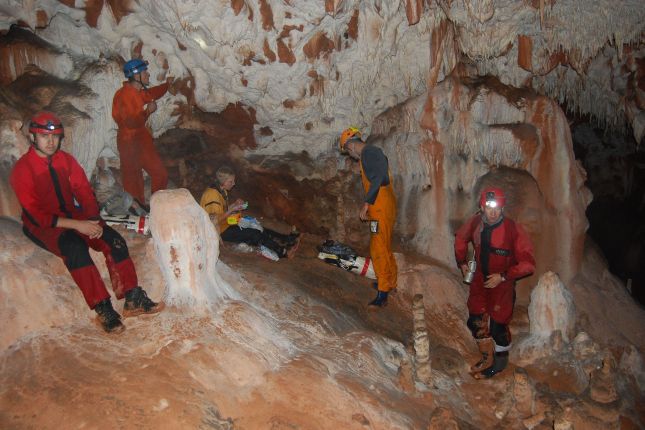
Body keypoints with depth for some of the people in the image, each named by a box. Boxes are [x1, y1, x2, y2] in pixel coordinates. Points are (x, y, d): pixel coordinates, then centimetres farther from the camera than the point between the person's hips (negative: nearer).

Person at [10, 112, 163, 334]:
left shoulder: (66, 160, 3)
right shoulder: (22, 170, -13)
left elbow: (84, 192, 3)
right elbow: (36, 215, -19)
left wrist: (92, 221, -16)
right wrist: (77, 225, -27)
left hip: (73, 216, 5)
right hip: (42, 225, -5)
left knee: (114, 239, -17)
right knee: (75, 247, -35)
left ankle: (133, 300, -14)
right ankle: (103, 309, -30)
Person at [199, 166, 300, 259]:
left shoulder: (222, 191, 8)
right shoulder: (212, 194, -23)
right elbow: (215, 220, -26)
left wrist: (234, 205, 1)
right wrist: (232, 210, -23)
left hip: (226, 225, 10)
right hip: (219, 231, -9)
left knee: (257, 229, -1)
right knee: (254, 234, -17)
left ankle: (287, 239, -7)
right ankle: (282, 252, -17)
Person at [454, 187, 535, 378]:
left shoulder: (513, 230, -26)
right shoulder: (475, 222, -12)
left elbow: (528, 263, -19)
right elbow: (460, 238, 11)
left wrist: (503, 277, -23)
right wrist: (462, 262, 9)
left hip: (502, 283, -4)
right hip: (480, 279, 5)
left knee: (498, 325, 2)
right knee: (476, 321, 12)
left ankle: (500, 361, 30)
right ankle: (487, 359, 35)